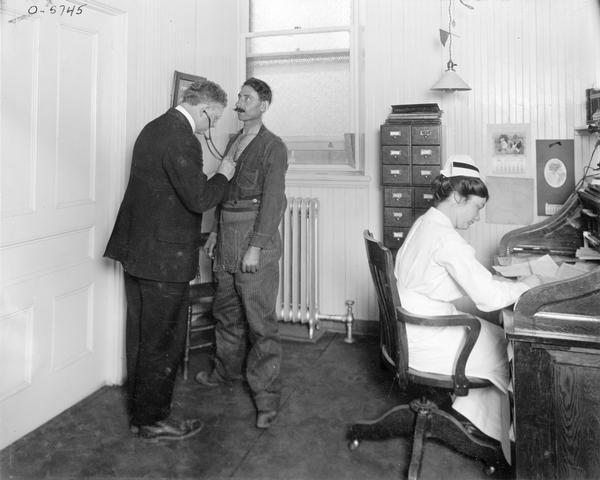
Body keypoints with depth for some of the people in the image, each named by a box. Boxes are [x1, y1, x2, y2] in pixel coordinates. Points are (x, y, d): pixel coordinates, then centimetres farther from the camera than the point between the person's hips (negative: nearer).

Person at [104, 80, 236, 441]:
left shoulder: (155, 127, 13)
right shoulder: (182, 138, -19)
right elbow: (199, 200, -22)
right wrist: (223, 174, -5)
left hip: (137, 249, 10)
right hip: (164, 257, -10)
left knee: (142, 336, 19)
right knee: (164, 341, 4)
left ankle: (140, 411, 34)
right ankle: (153, 420, 19)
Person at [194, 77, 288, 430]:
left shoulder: (273, 146, -6)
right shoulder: (233, 143, 17)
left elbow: (274, 200, -12)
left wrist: (256, 247, -17)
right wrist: (216, 231, 17)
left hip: (255, 237, -7)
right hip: (227, 238, 8)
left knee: (260, 319, -5)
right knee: (227, 309, 18)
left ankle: (267, 397, 4)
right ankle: (228, 369, 38)